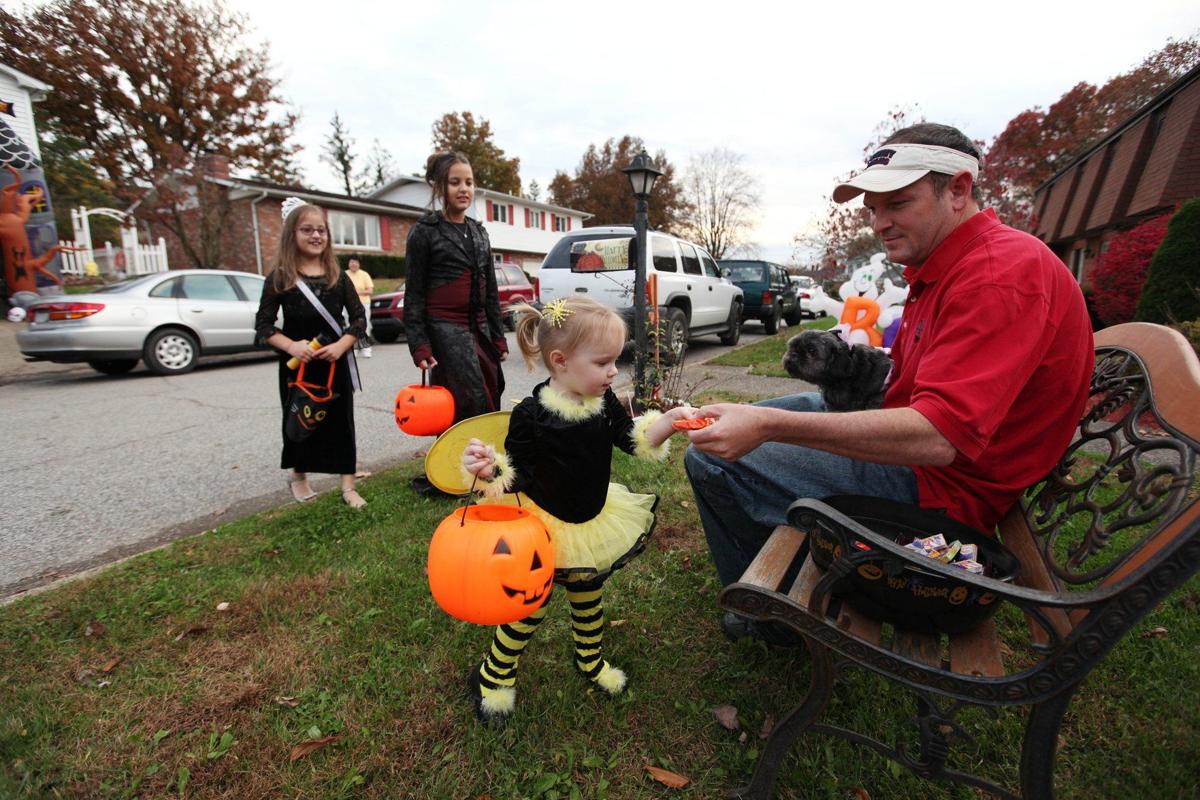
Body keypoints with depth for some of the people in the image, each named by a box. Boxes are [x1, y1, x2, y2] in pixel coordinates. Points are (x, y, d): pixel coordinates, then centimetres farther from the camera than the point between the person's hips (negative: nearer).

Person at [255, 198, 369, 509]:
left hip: (336, 363, 1)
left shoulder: (337, 276, 3)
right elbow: (263, 325, -2)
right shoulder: (279, 278, -2)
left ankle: (348, 487, 10)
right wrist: (290, 345, -19)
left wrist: (341, 345, -14)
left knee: (341, 420, 2)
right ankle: (298, 476, 37)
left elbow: (359, 318, 1)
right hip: (296, 363, 0)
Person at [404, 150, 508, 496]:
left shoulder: (478, 232, 15)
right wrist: (419, 346, -12)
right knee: (474, 403, -10)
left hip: (478, 329, 7)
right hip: (445, 329, -6)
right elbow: (414, 293, -4)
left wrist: (498, 337, 12)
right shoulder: (425, 231, -2)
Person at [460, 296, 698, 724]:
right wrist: (491, 468, -41)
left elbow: (635, 439, -2)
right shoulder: (530, 415, -27)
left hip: (593, 522, 5)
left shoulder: (604, 402, -11)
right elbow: (517, 475, -20)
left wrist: (670, 419, -18)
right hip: (543, 528, -5)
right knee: (530, 605, 11)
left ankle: (590, 660, 53)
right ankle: (494, 675, 39)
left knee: (589, 597, 25)